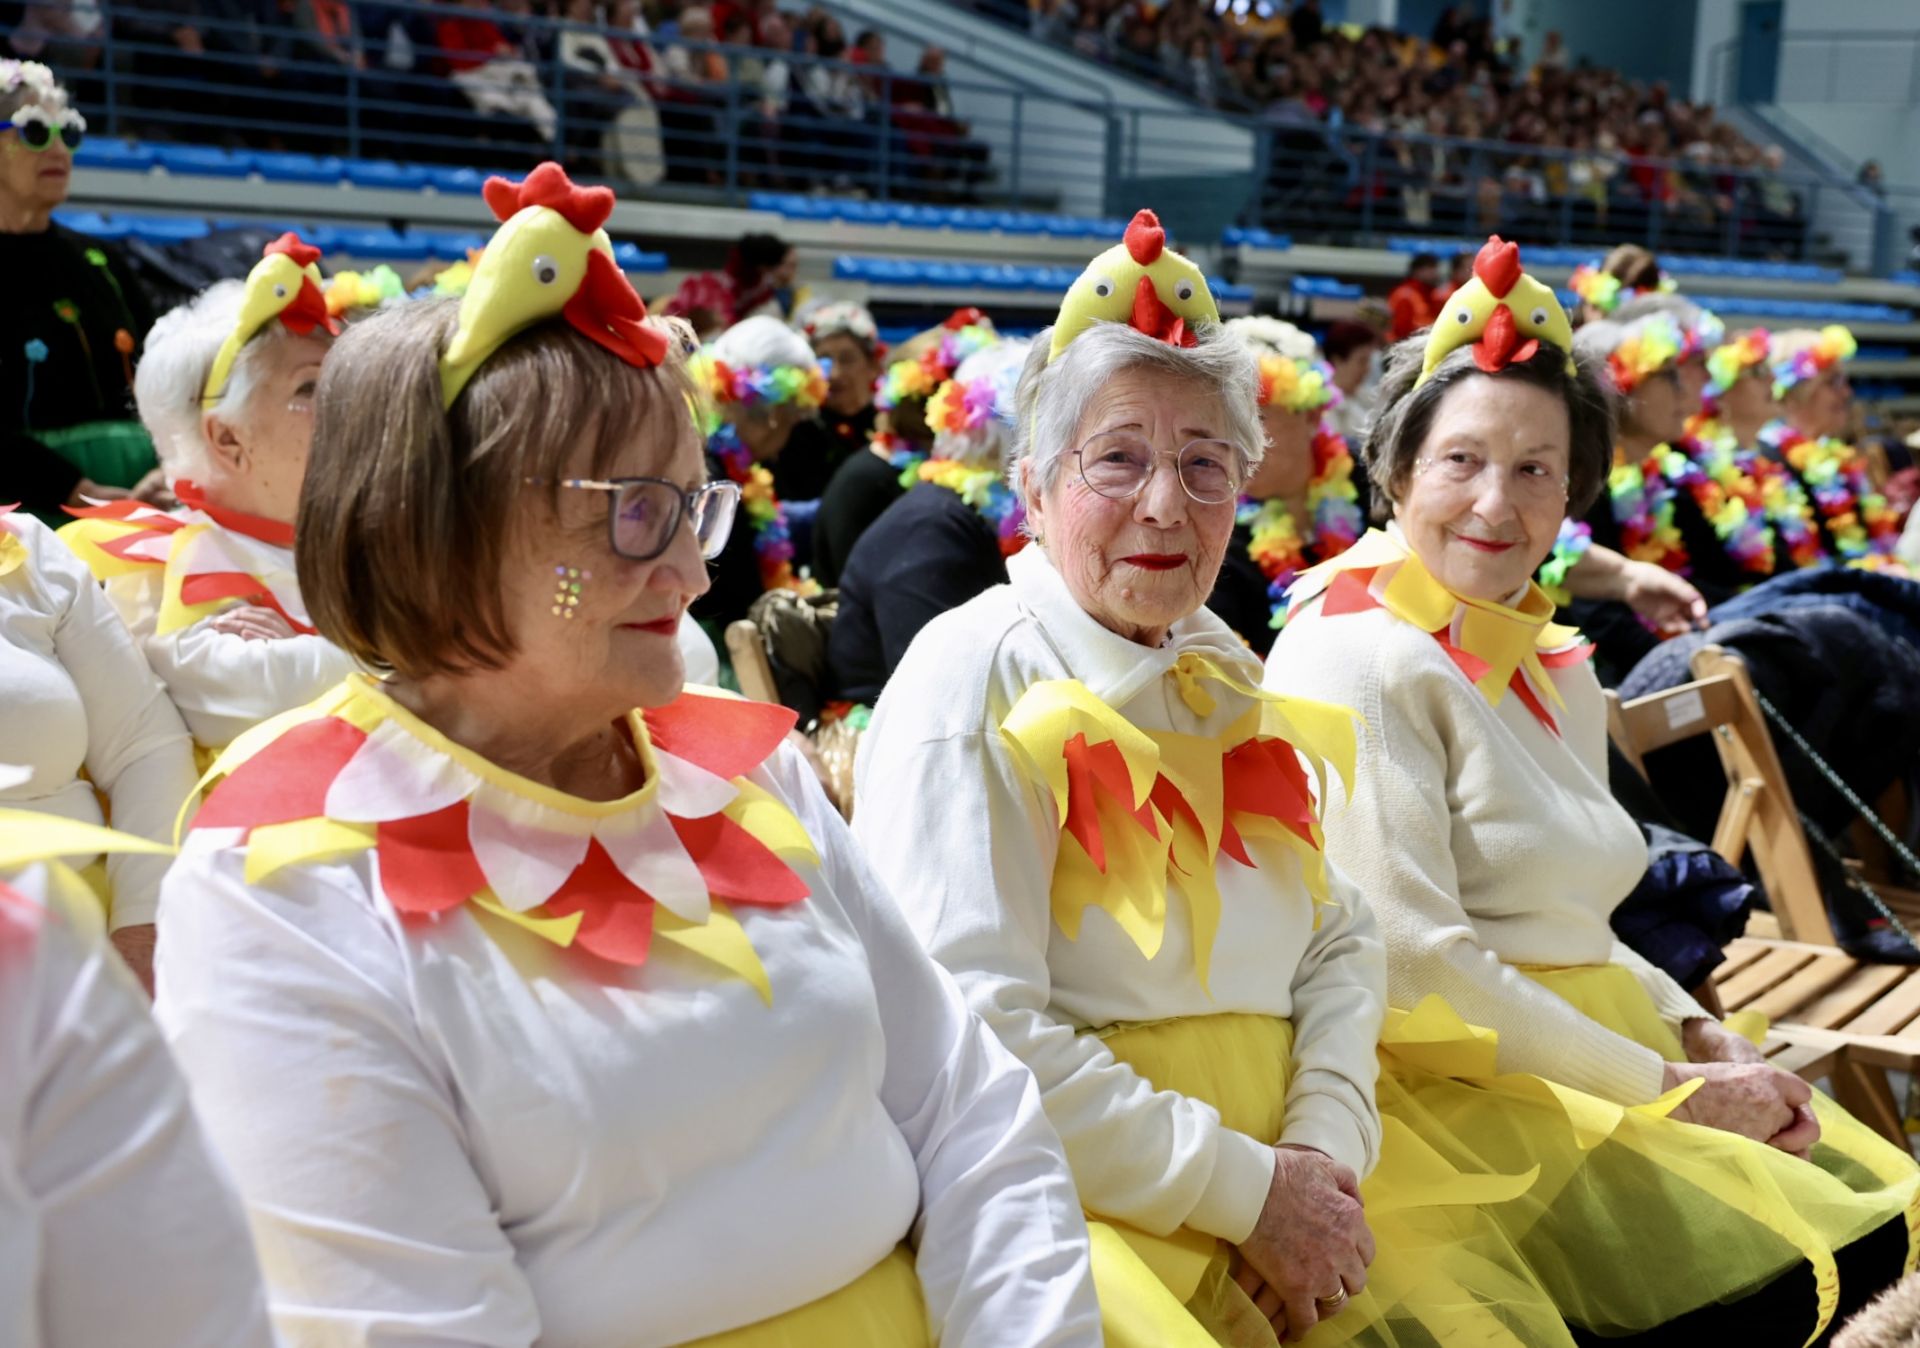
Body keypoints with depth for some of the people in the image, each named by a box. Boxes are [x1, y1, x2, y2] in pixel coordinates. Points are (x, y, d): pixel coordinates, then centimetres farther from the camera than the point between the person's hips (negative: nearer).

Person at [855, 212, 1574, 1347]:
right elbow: (973, 1033, -18)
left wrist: (1328, 1140, -6)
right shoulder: (977, 677, -10)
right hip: (1086, 1197, -6)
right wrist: (1244, 1189, -15)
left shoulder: (1220, 669, 13)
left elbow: (1340, 938, 12)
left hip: (1285, 1175, 6)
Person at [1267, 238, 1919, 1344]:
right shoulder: (1359, 660, -11)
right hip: (1456, 1082, -8)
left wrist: (1699, 1034, 2)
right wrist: (1667, 1085, -12)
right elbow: (1409, 959, -18)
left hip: (1596, 1057, 8)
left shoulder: (1557, 669, 16)